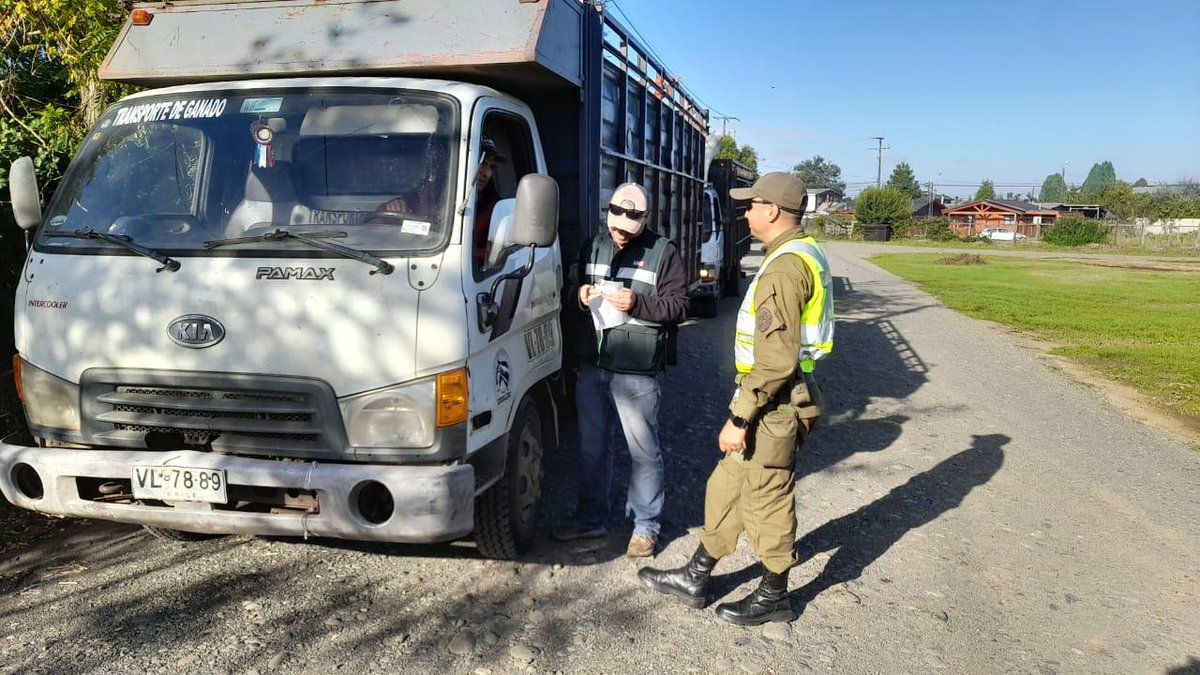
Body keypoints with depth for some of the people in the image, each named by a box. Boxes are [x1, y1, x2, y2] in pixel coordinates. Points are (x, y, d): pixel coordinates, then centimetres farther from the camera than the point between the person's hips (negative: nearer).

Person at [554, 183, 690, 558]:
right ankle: (591, 520, 30)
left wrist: (637, 304, -21)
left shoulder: (663, 252, -4)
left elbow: (678, 306, -8)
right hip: (591, 367, 6)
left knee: (644, 452, 3)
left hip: (637, 372, -5)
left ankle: (646, 526, 19)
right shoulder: (593, 247, 12)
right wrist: (581, 297, -3)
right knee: (592, 447, 15)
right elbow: (576, 292, 20)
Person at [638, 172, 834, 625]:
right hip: (780, 400, 10)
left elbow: (776, 362, -26)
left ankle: (773, 597, 25)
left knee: (767, 500, 6)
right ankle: (695, 579, 30)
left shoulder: (784, 268, -22)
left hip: (773, 407, -10)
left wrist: (739, 417, -20)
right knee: (726, 488, 17)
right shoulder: (805, 254, 12)